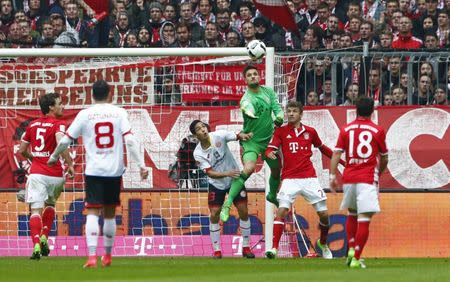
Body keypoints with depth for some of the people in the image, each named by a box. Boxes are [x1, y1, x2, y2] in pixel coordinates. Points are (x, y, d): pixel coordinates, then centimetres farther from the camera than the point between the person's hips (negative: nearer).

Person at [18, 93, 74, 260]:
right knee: (50, 204, 25)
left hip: (36, 173, 2)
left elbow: (22, 150, 18)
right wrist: (69, 164, -17)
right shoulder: (58, 124, -4)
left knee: (36, 209, -6)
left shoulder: (33, 125, 12)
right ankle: (44, 237, 14)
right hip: (54, 174, -2)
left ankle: (36, 245, -25)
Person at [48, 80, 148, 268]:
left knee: (92, 213, -5)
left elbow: (66, 140, 6)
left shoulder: (85, 114, 0)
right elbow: (130, 140, -8)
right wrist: (141, 165, -8)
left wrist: (53, 157, 22)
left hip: (93, 170, -2)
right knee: (109, 214, 15)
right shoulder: (119, 113, 1)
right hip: (115, 170, 2)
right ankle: (107, 256, 26)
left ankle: (92, 257, -22)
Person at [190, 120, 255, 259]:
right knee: (214, 215, -6)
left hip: (235, 179, 0)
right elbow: (210, 173, -22)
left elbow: (237, 136, -19)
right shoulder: (198, 153, -18)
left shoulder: (219, 135, -17)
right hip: (216, 184, 0)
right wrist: (227, 173, -37)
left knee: (244, 212, -1)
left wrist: (242, 135, -44)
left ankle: (246, 247, 12)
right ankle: (216, 250, 5)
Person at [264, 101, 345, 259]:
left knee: (324, 214, 3)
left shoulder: (310, 132, 9)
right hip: (290, 179, -2)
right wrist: (269, 153, -31)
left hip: (309, 178, 2)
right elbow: (270, 149, -7)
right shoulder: (281, 131, 4)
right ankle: (274, 248, -19)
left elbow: (322, 148, 24)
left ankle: (323, 244, 29)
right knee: (282, 211, -19)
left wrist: (342, 161, 26)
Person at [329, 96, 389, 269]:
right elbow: (384, 159, 11)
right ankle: (356, 259, -13)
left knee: (352, 214, 24)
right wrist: (379, 173, 29)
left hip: (348, 177, 3)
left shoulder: (346, 129, 7)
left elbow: (336, 153, 0)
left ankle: (351, 249, 12)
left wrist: (332, 176, 0)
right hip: (368, 178, -3)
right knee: (364, 220, -6)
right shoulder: (378, 131, 3)